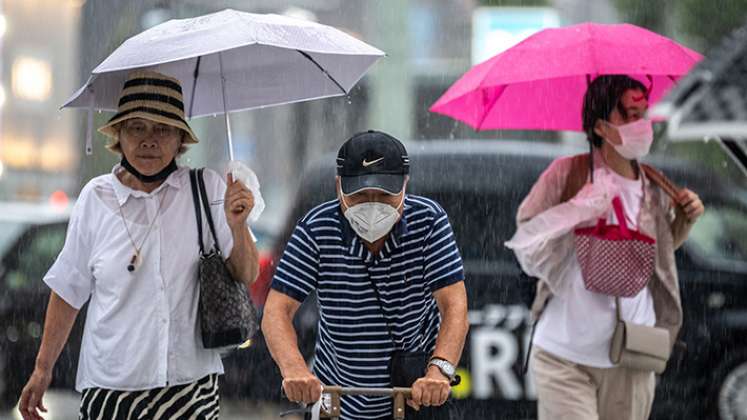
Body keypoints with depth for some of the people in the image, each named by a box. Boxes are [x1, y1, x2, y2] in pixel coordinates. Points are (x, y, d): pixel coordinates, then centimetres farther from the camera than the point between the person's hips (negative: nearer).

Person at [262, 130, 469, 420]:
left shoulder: (429, 220, -16)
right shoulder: (316, 230, -17)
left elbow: (454, 306, -23)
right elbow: (277, 310, -22)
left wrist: (439, 369, -43)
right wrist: (294, 368, -43)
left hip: (419, 394, -1)